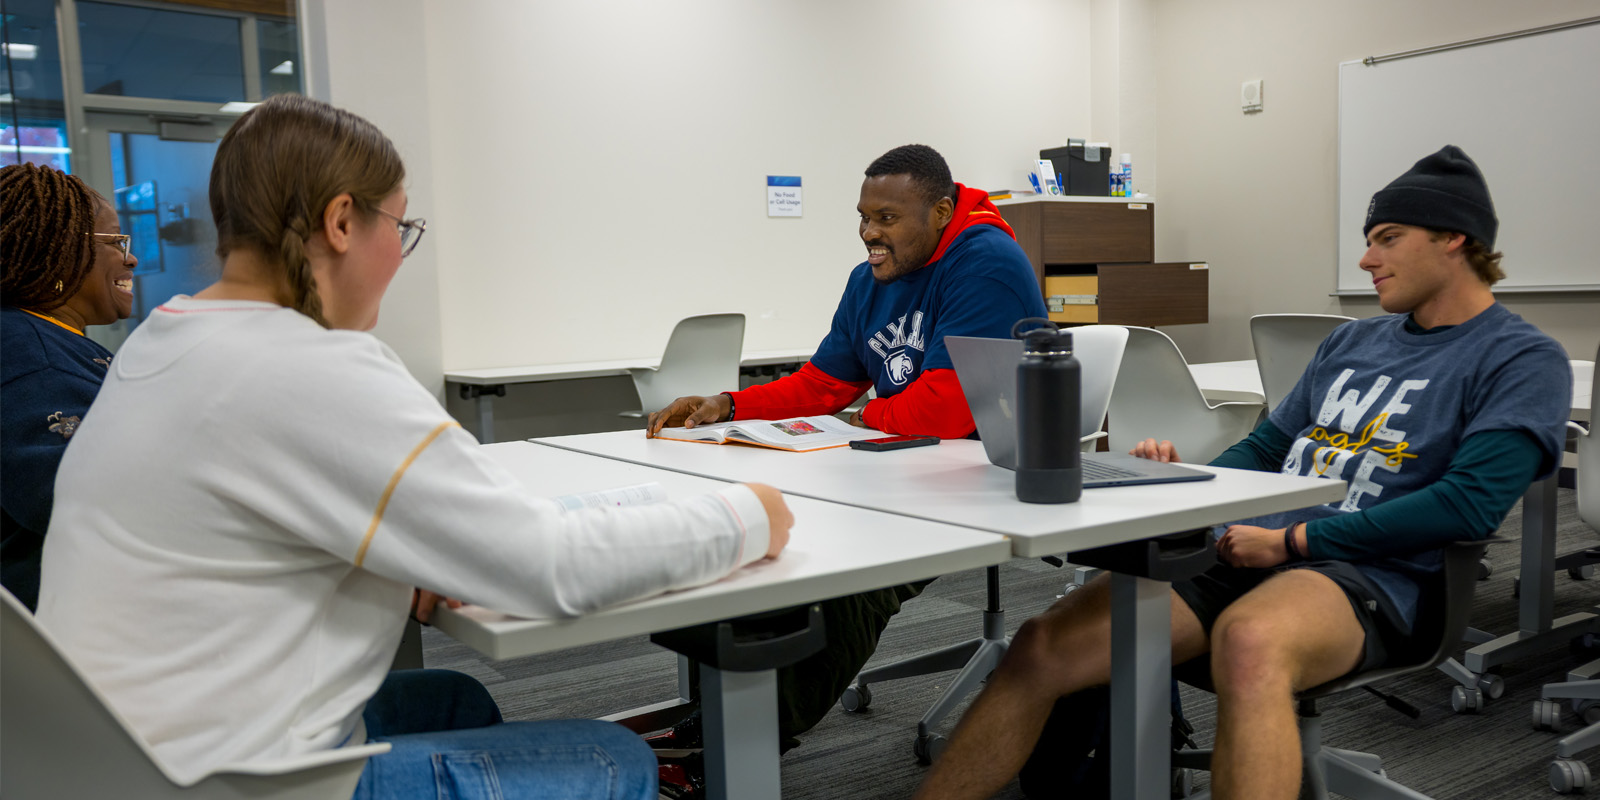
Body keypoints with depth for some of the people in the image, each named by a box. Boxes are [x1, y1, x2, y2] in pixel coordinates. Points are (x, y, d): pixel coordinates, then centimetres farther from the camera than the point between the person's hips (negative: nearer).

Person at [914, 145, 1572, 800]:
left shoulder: (1523, 360, 3)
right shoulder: (1352, 340, 25)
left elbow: (1469, 504, -11)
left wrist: (1290, 539, -11)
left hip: (1367, 575, -6)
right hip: (1242, 553, 6)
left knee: (1249, 643, -43)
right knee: (1041, 648, -13)